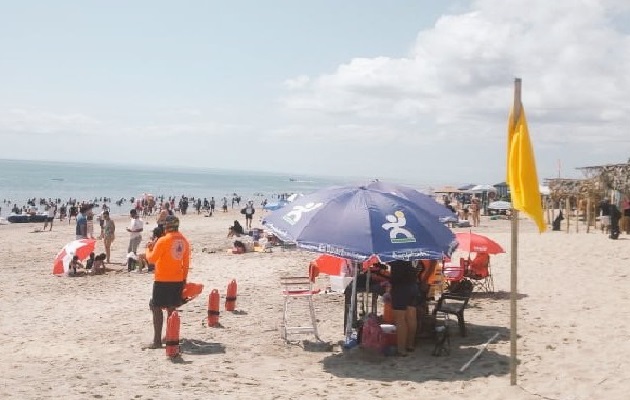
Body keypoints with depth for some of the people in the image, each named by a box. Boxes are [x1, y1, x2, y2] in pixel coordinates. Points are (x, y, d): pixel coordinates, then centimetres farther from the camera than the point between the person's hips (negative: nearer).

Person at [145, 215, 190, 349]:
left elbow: (151, 259, -9)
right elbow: (186, 263, 10)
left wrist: (149, 249, 10)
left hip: (162, 280, -6)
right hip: (178, 280, 6)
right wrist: (184, 279, 19)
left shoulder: (163, 240, -14)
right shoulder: (184, 241, 4)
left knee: (156, 308, 0)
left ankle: (157, 341, -3)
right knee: (171, 308, 16)